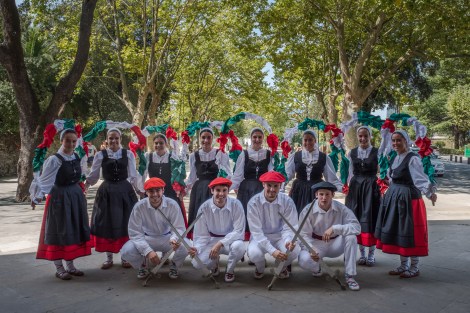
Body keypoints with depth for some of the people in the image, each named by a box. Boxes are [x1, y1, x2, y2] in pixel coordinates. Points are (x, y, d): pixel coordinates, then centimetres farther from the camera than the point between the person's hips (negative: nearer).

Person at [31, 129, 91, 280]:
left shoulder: (78, 158, 3)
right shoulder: (54, 159, -15)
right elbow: (44, 180, -15)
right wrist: (37, 197, -19)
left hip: (76, 196, 6)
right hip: (60, 197, -6)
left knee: (75, 230, 11)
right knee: (59, 230, 2)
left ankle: (70, 265, 23)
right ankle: (59, 268, 13)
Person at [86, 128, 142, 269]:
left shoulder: (128, 154, 1)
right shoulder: (100, 155, 0)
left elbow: (133, 175, 4)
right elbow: (93, 176, 5)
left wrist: (140, 190, 0)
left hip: (124, 191, 0)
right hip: (106, 191, 0)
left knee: (125, 224, 5)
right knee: (106, 224, 6)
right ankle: (109, 258, 21)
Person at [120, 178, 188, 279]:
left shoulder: (172, 205, -20)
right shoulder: (139, 206, -20)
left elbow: (179, 228, -17)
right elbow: (135, 233, -17)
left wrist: (174, 239, -42)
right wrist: (148, 251, -31)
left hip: (167, 238, 0)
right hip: (146, 239, 1)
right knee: (126, 251, -27)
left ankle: (174, 266, 8)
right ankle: (142, 265, 11)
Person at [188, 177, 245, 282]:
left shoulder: (236, 205, -18)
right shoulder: (204, 208, -15)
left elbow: (238, 231, -18)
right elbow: (202, 235, -8)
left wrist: (220, 244, -30)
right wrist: (197, 249, -29)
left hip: (231, 239, -1)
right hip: (212, 240, 1)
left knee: (238, 246, -36)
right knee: (197, 263, -23)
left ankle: (230, 270, 0)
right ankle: (214, 264, 17)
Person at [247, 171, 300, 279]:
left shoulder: (287, 202, -13)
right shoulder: (254, 203, -18)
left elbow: (289, 227, -13)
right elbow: (256, 231, -20)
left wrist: (288, 241, -38)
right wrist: (272, 250, -33)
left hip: (279, 236, 1)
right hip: (260, 237, -1)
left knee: (295, 250, -28)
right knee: (253, 253, -33)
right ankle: (260, 268, 9)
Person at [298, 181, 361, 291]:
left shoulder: (341, 208, -12)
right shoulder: (308, 210, -15)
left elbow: (357, 227, -23)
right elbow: (304, 234, -14)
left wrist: (334, 228, -36)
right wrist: (311, 248, -35)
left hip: (335, 244, 2)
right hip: (316, 244, -1)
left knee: (351, 236, -28)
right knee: (304, 261, -31)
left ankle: (350, 276, -16)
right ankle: (316, 268, 10)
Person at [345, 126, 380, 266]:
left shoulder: (377, 152, -2)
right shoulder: (352, 152, 7)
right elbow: (351, 172, 10)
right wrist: (349, 187, 5)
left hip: (371, 187, -3)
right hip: (355, 187, 3)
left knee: (371, 219, 1)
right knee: (357, 219, 6)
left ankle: (371, 253, 13)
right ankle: (362, 253, 18)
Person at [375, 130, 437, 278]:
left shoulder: (413, 159, -14)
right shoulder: (395, 159, 11)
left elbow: (420, 178, -26)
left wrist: (430, 192, -40)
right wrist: (390, 193, 26)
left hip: (409, 198, -8)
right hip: (394, 198, 8)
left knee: (410, 232, 0)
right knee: (398, 231, 13)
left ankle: (414, 267, 14)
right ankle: (404, 265, 25)